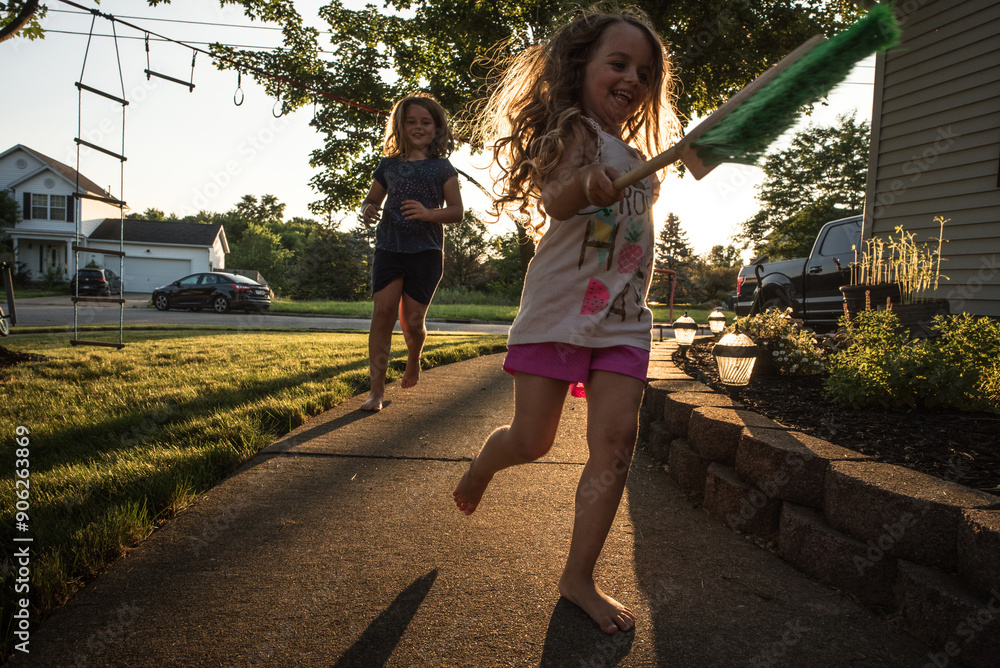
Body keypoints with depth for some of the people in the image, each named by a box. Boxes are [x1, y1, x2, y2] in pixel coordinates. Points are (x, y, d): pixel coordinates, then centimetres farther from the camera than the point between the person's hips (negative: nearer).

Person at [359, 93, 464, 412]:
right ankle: (377, 390, -6)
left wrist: (429, 213, -18)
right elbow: (371, 200, 21)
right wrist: (367, 211, -4)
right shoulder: (389, 165, 14)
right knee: (383, 312, -11)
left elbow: (457, 211, 2)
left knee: (412, 319, -2)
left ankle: (414, 360, 35)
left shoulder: (442, 167, 7)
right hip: (389, 248, 2)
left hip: (426, 252, -1)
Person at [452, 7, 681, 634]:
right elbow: (553, 199, -30)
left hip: (624, 321, 6)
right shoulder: (574, 130, -6)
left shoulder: (639, 159, 17)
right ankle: (482, 465, 39)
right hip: (558, 311, -5)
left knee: (616, 442, -5)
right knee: (531, 441, 2)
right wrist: (585, 185, -49)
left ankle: (579, 577, 7)